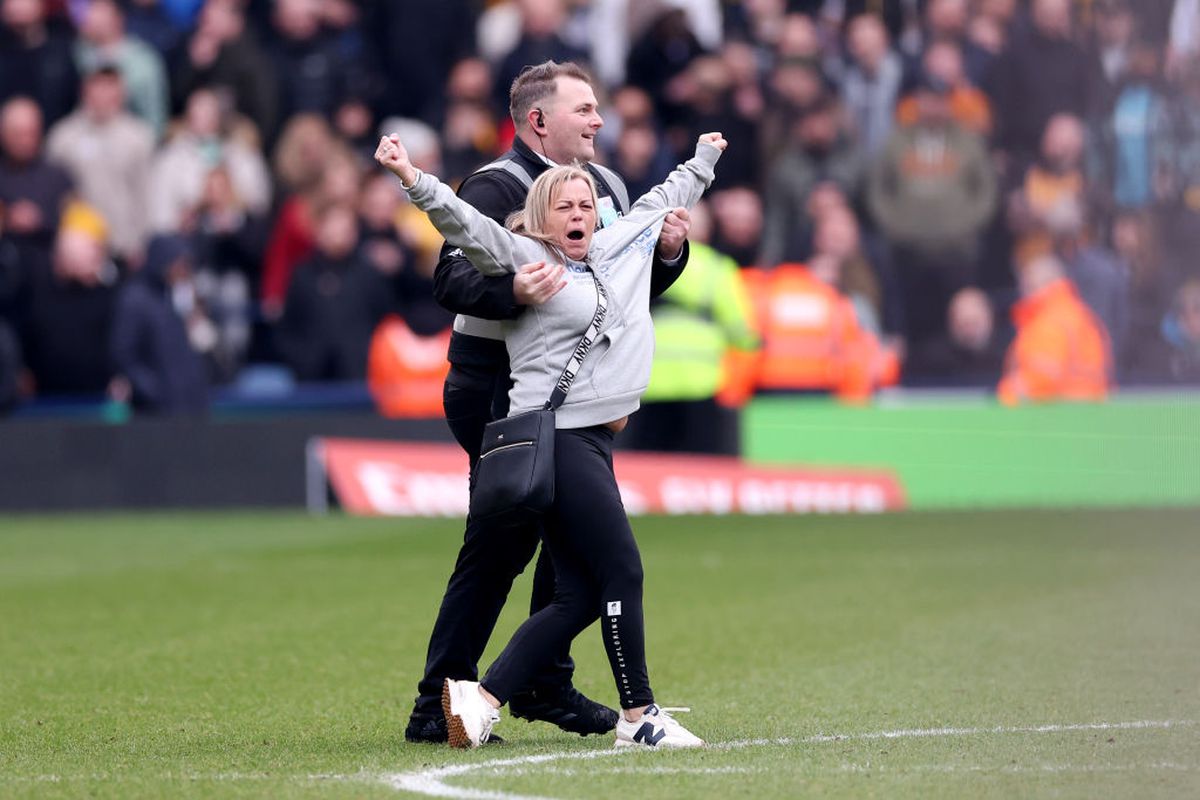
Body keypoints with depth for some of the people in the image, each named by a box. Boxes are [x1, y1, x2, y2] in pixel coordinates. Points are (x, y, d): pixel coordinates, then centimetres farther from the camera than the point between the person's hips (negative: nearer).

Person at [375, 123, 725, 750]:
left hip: (593, 439, 8)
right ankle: (638, 716, 0)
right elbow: (467, 226, -20)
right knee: (623, 574, -8)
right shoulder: (522, 258, -5)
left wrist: (704, 158, 48)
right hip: (554, 436, -8)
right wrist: (413, 180, -36)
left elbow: (662, 201, 32)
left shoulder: (620, 247, 15)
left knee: (580, 597, 3)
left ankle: (482, 698, 5)